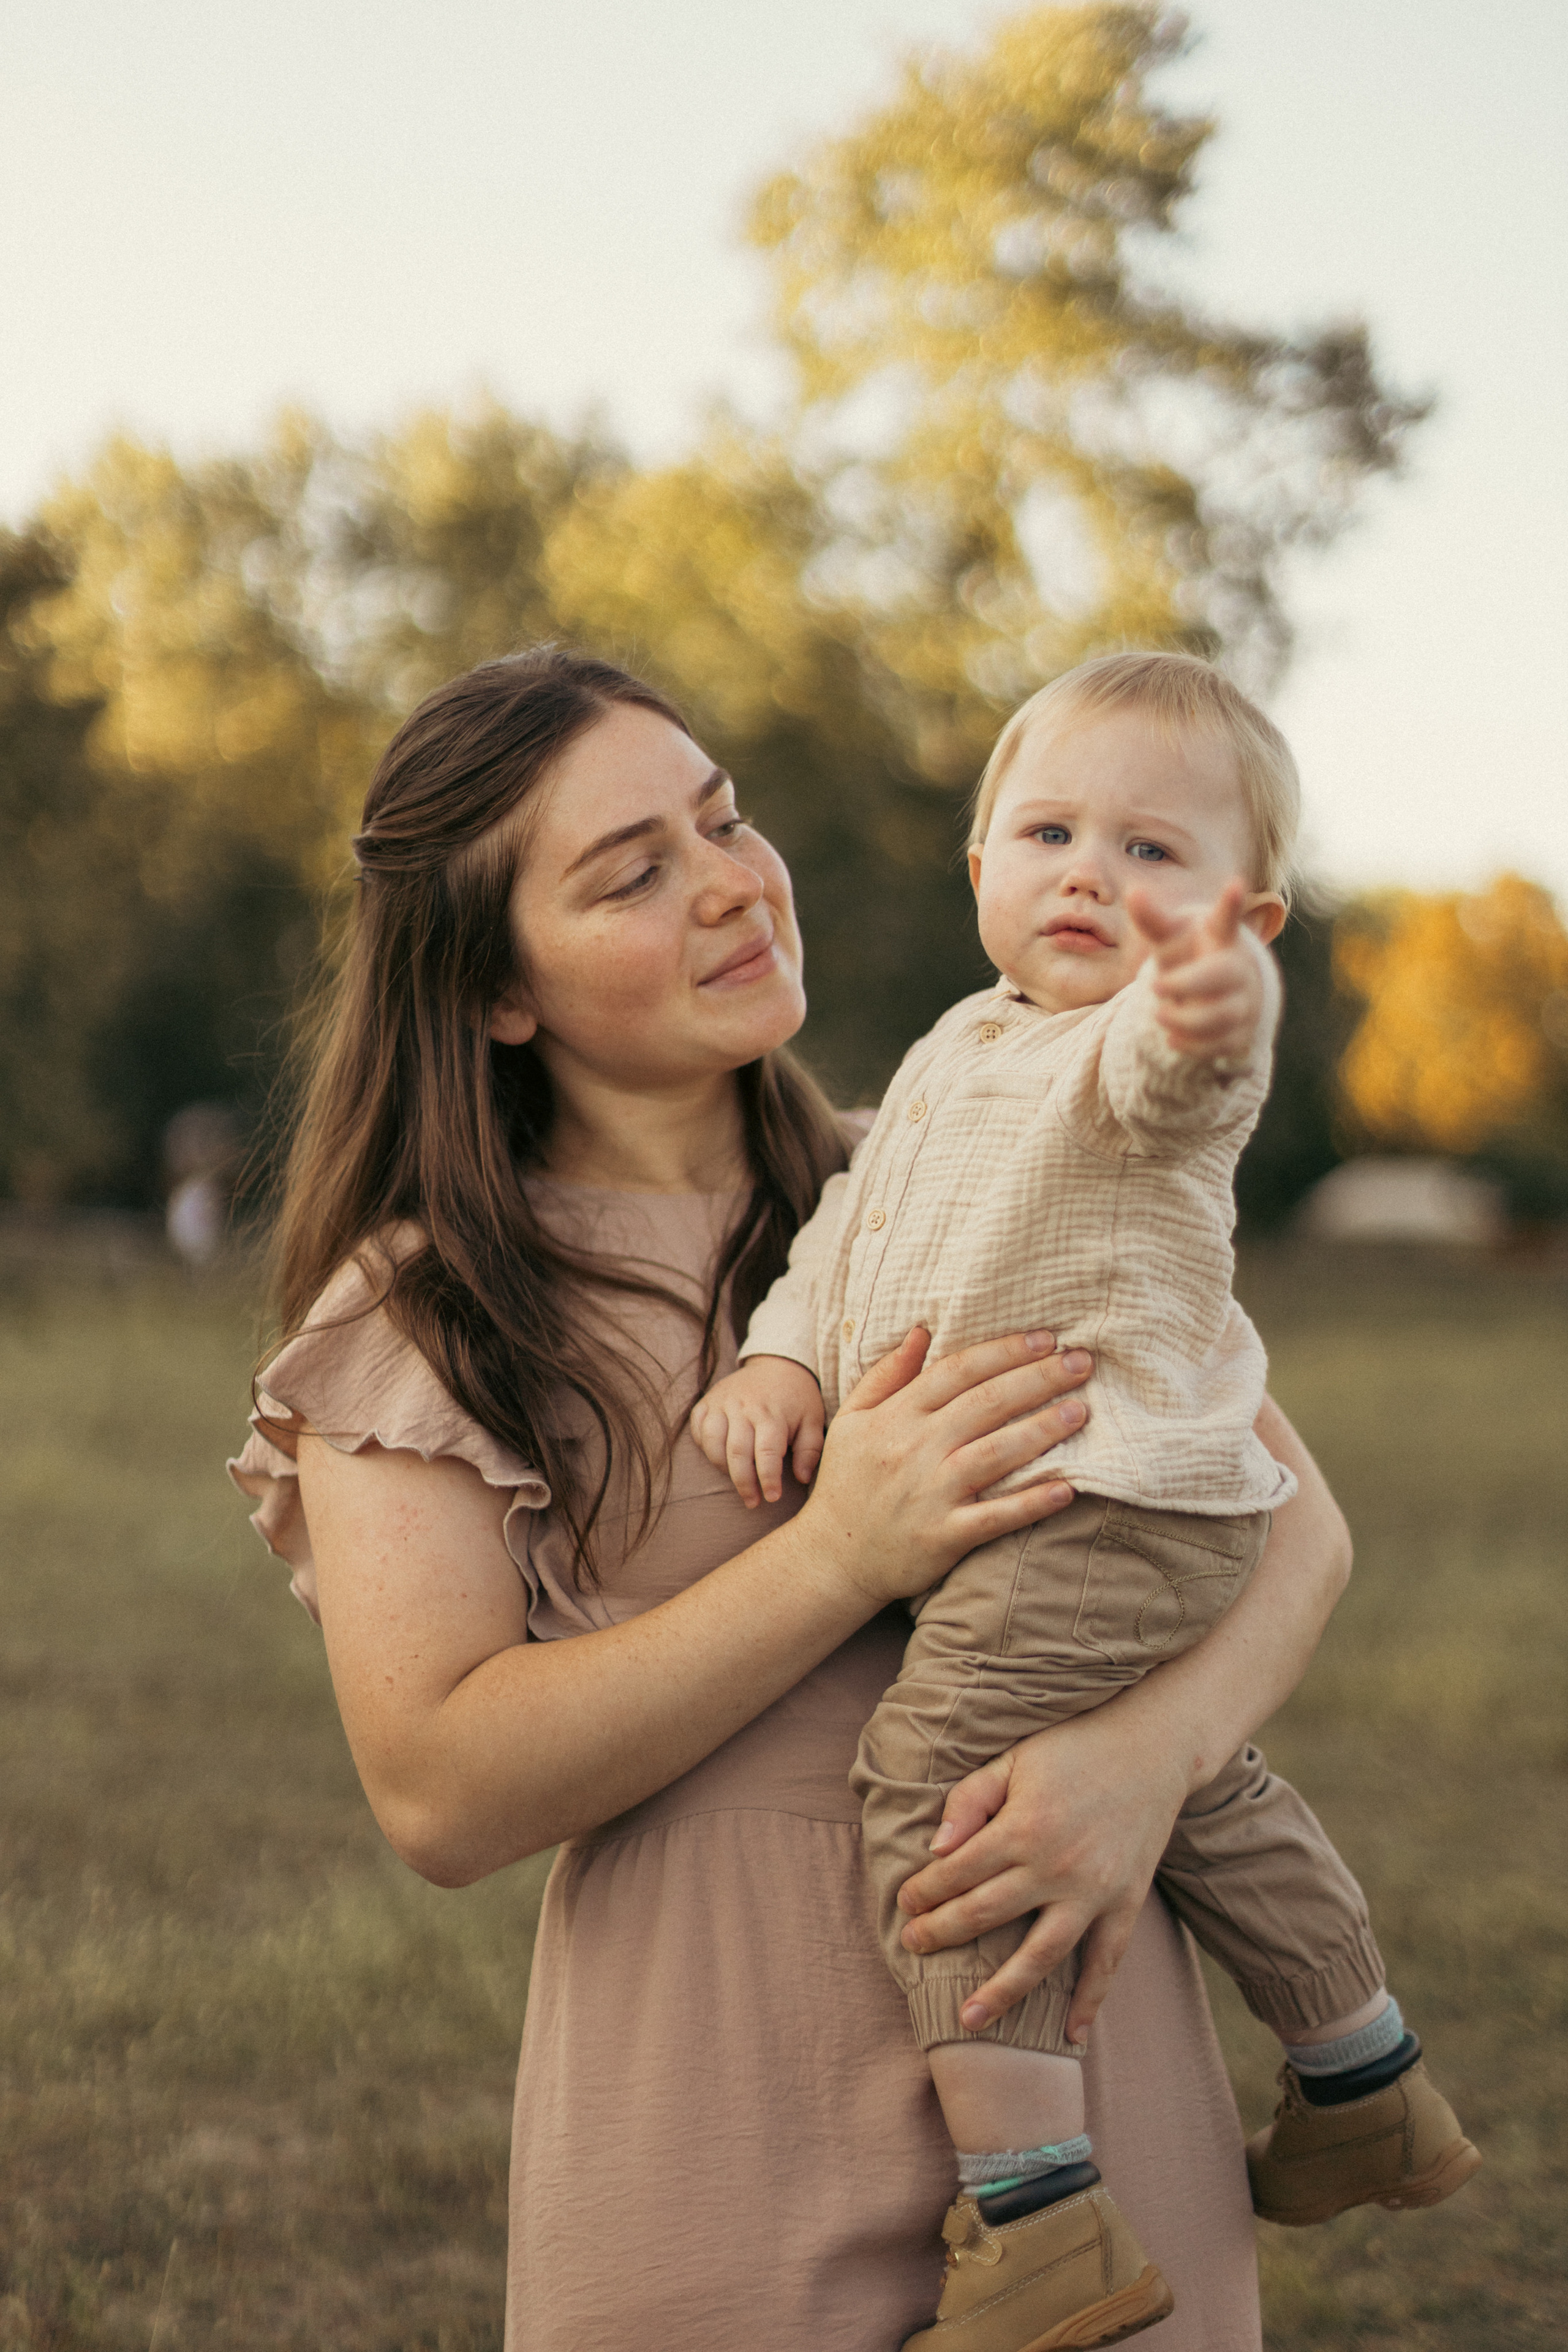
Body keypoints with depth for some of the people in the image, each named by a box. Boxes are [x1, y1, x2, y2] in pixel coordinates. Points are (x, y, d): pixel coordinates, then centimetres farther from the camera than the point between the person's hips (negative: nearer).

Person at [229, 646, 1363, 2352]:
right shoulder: (413, 1317, -1)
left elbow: (1292, 1516, 2)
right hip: (725, 2134, -2)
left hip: (1095, 2067, 3)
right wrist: (842, 1556, -19)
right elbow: (439, 1796, -11)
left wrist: (1148, 1751, -18)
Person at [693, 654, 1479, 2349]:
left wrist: (1210, 1003, -63)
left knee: (937, 1784, -18)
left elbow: (1151, 1064, -39)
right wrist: (784, 1356, 3)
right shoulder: (962, 1049, 17)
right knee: (1198, 1793, 24)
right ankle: (1367, 2094, 42)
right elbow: (855, 1221, 21)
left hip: (1095, 1505, -11)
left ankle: (1033, 2213, -20)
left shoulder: (1148, 1049, -14)